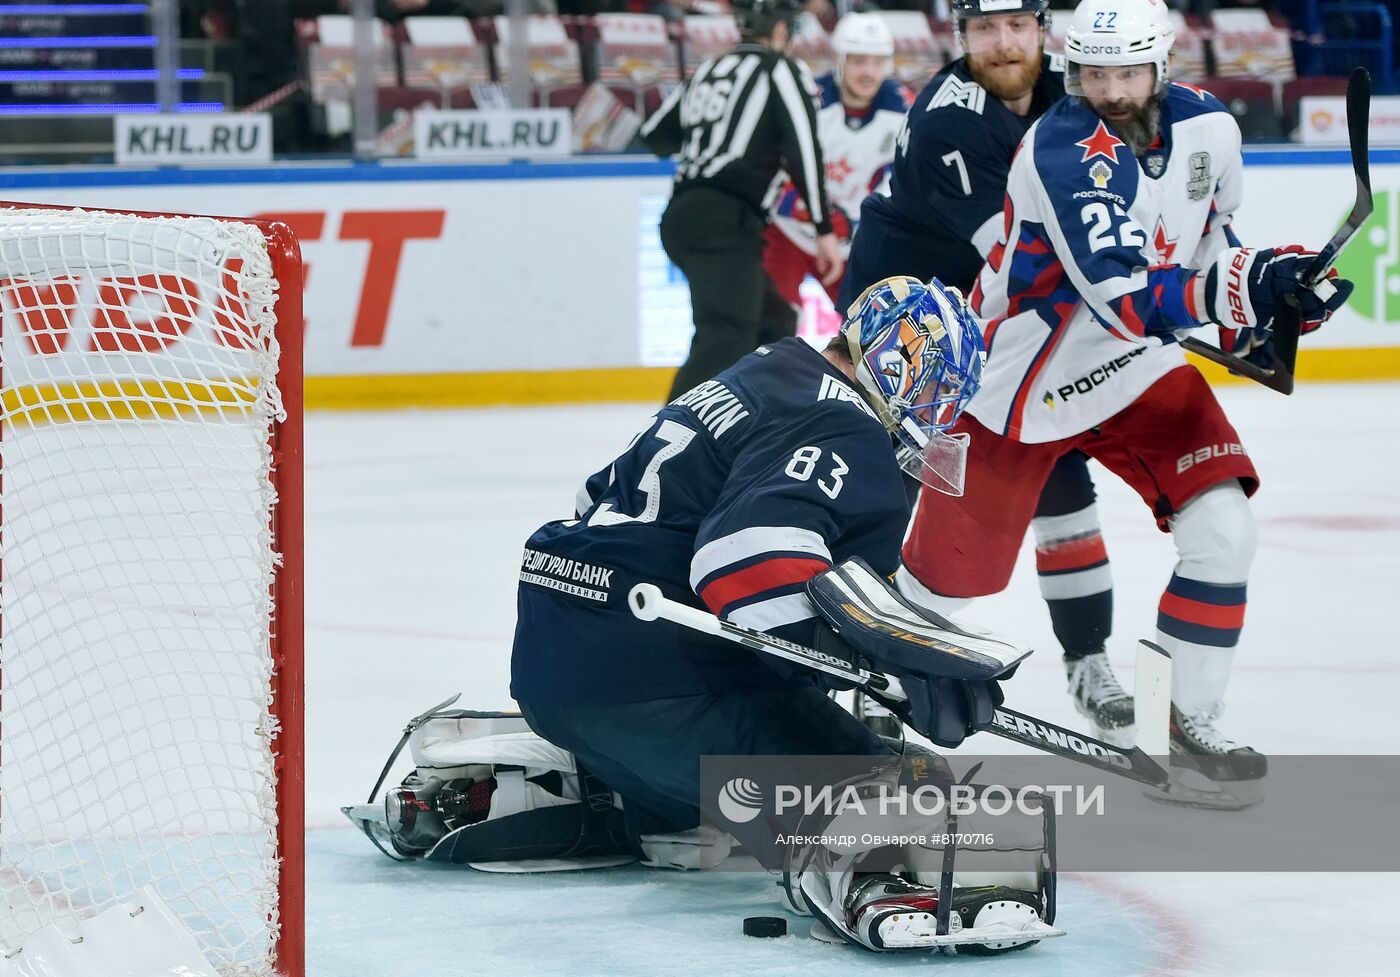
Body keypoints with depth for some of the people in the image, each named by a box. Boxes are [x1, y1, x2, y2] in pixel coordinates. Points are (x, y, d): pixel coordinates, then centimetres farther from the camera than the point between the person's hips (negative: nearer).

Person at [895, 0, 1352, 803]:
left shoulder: (1209, 128, -7)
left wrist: (1255, 315, -1)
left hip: (1138, 371, 5)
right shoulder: (1066, 152, -28)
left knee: (1223, 530, -12)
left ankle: (1193, 728, 0)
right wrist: (1242, 285, -47)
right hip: (1022, 377, -5)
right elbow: (1128, 300, -35)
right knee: (952, 575, 1)